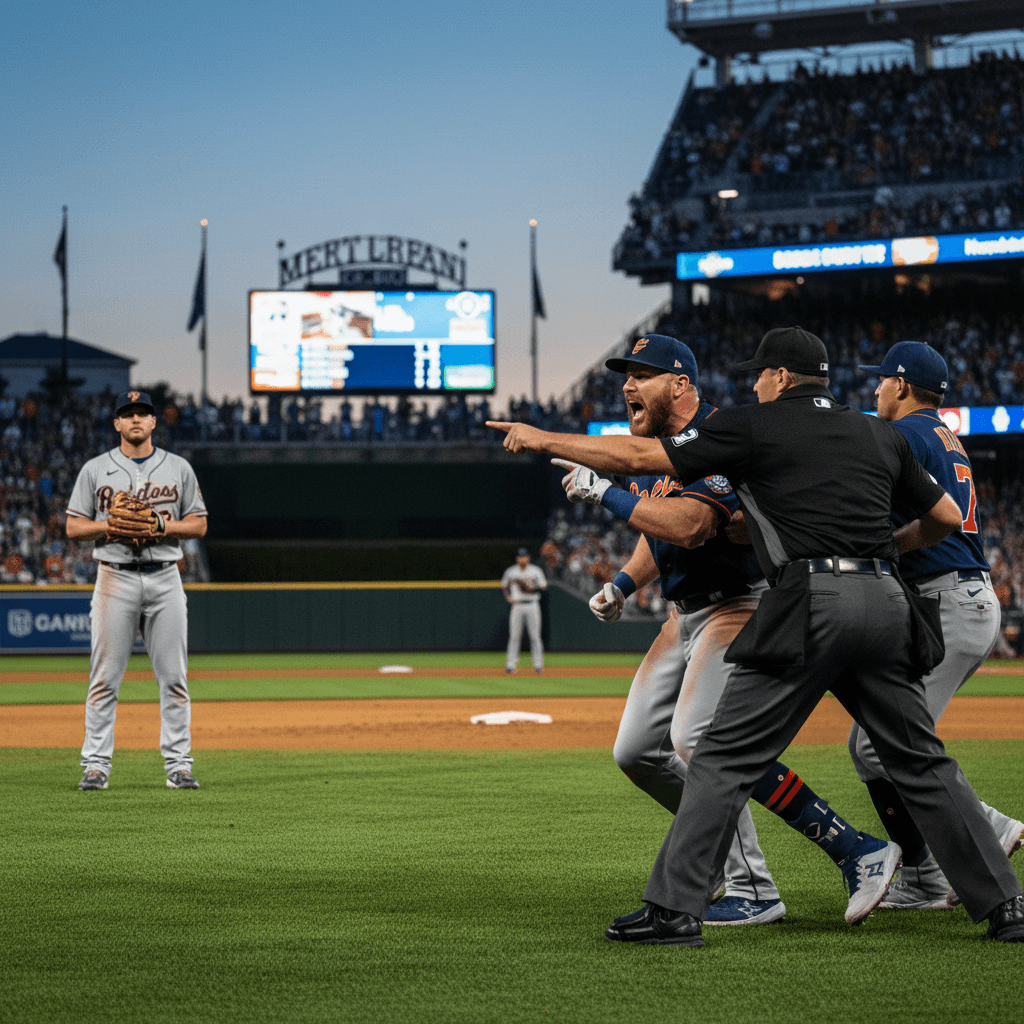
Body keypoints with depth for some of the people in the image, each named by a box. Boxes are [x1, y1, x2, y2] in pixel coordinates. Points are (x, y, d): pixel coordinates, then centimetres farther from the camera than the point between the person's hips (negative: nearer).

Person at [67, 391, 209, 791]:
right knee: (105, 677, -2)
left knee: (173, 676, 0)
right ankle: (96, 765, 2)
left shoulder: (178, 468, 9)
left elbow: (199, 524, 8)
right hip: (116, 578, -1)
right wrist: (112, 525, -12)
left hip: (165, 577, 1)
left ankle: (178, 764, 5)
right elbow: (74, 526, 5)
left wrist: (163, 523, -9)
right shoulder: (96, 469, 6)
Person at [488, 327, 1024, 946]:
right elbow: (948, 517, 25)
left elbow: (638, 457, 6)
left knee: (727, 756, 0)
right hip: (887, 600, 5)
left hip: (812, 602, -5)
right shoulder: (882, 436, 21)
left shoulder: (754, 426, 8)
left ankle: (676, 909, -5)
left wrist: (543, 440, 15)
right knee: (922, 761, 13)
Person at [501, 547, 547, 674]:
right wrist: (508, 597, 3)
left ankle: (538, 664, 3)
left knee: (535, 636, -3)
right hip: (517, 605, 1)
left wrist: (531, 588, -18)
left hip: (532, 605, -1)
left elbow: (543, 586, -2)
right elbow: (504, 586, 20)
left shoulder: (536, 570, 3)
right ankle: (511, 664, -3)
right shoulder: (510, 571, 9)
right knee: (514, 636, -4)